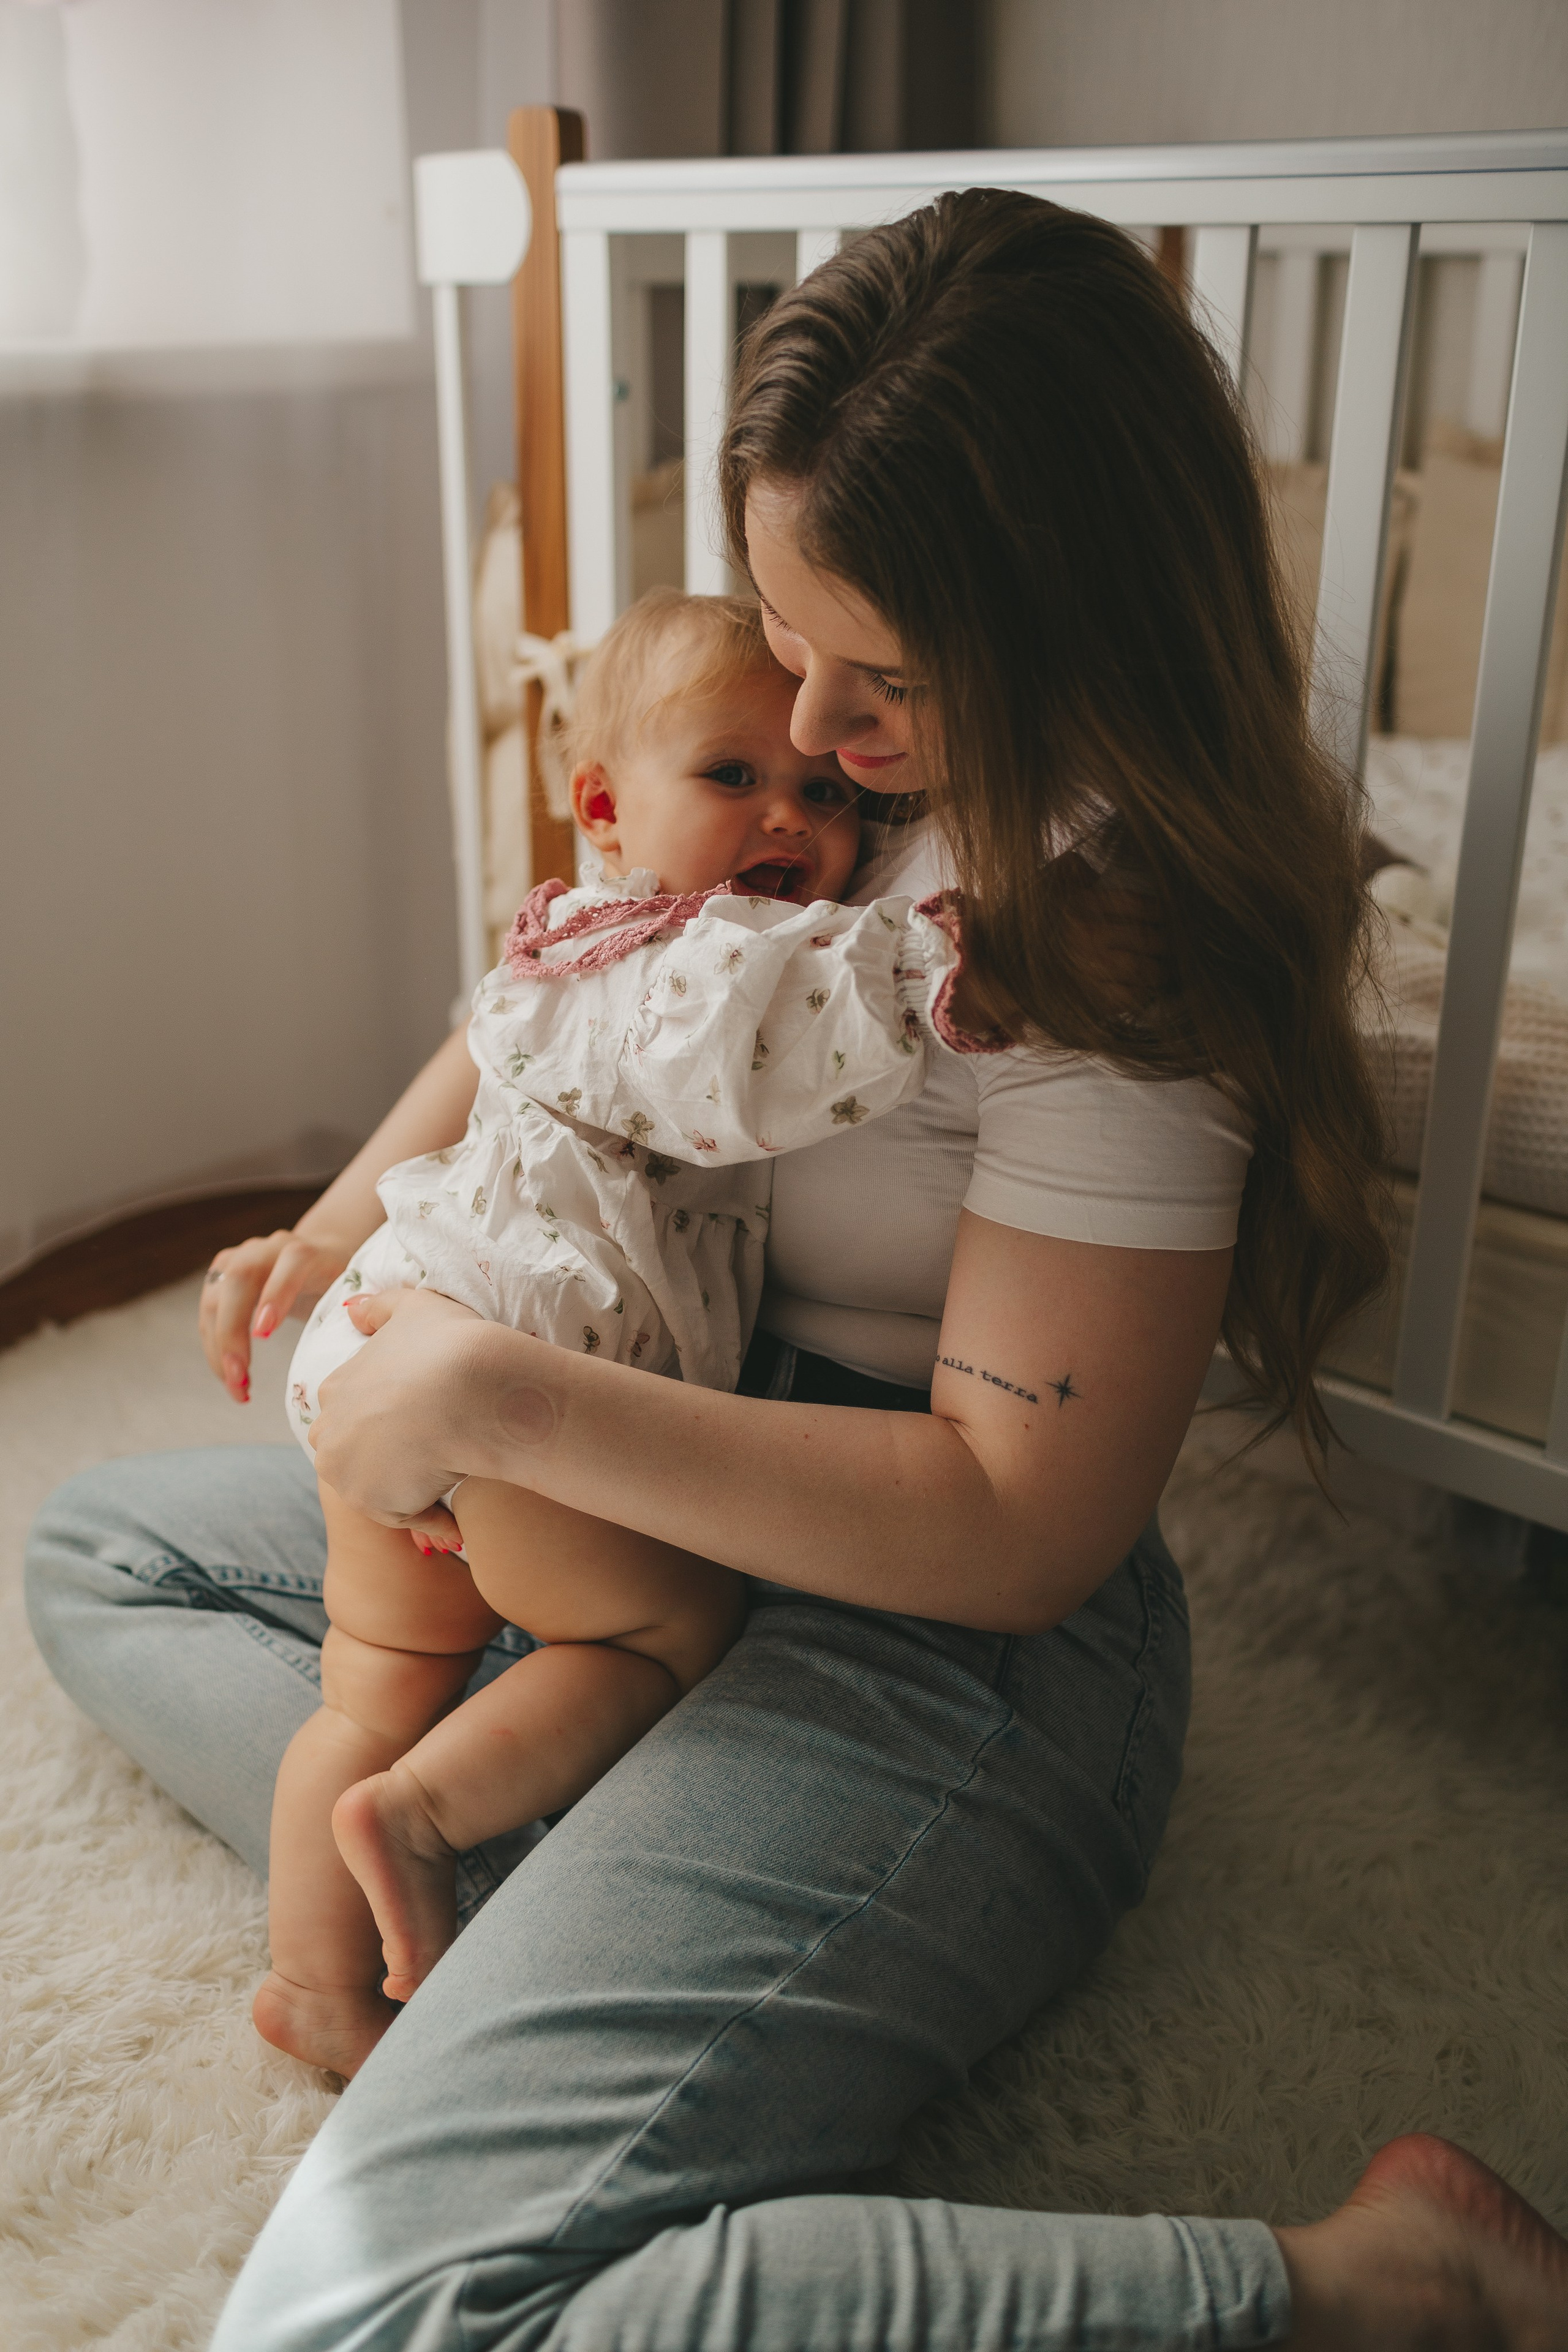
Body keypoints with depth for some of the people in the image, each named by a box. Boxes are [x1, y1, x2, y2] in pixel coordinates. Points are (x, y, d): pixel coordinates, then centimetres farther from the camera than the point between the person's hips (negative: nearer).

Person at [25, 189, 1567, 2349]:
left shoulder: (1110, 940, -23)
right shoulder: (841, 775, 2)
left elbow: (1018, 1529, -23)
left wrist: (507, 1401, -24)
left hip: (939, 1654, -9)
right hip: (659, 1522, 10)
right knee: (101, 1544, 20)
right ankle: (527, 1890, -6)